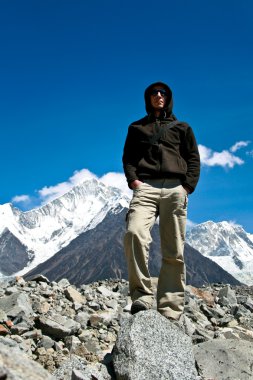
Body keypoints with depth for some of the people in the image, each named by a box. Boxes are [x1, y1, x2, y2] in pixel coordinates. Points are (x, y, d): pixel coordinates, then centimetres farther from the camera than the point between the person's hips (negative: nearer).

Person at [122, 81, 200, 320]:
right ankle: (142, 295, -23)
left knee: (174, 251, -6)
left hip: (175, 188, 1)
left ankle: (170, 311, -4)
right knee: (134, 232, -29)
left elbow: (193, 158, 16)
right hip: (145, 187, 0)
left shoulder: (181, 128, 25)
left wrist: (188, 186, -1)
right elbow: (128, 157, 17)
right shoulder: (137, 127, 25)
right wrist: (132, 179, -2)